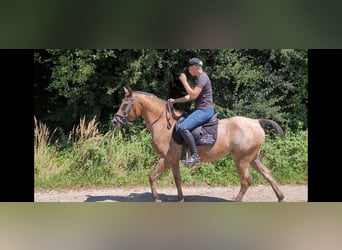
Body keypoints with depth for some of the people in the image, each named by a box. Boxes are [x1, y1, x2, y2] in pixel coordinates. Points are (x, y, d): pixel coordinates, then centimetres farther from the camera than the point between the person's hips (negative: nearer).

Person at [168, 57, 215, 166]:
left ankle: (195, 156, -24)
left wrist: (184, 81, -13)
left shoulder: (202, 77, -13)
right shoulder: (199, 78, 18)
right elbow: (190, 96, 22)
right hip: (200, 110, 11)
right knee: (179, 123, 20)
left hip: (205, 110, -11)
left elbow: (193, 95, -21)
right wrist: (175, 101, 17)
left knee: (183, 127, -26)